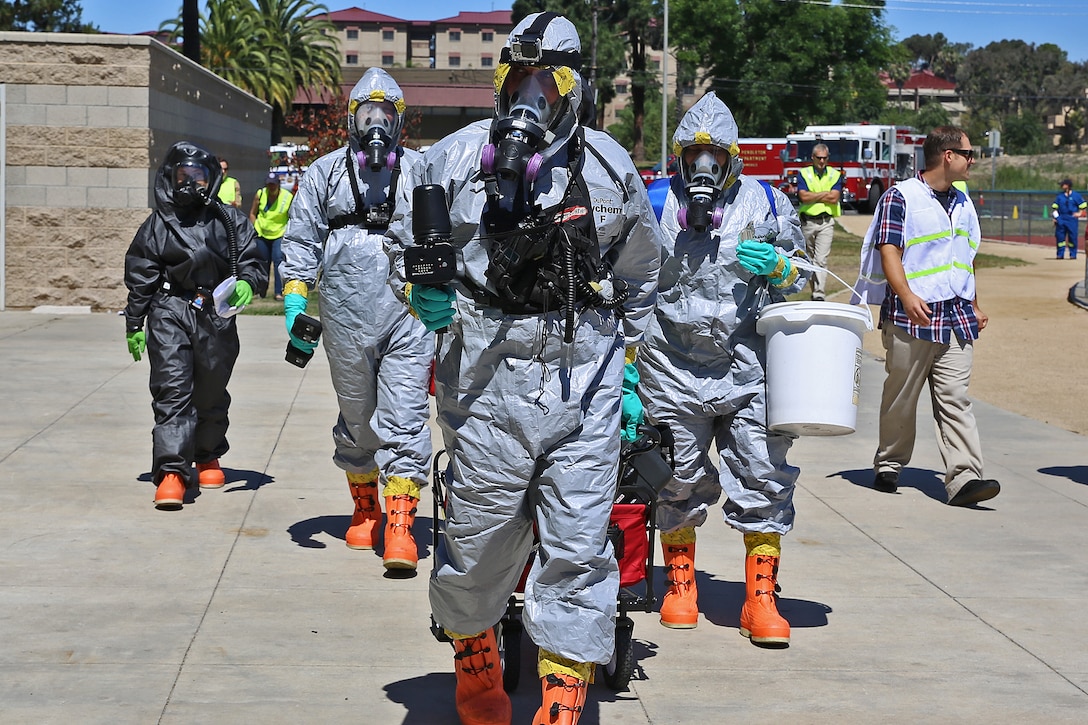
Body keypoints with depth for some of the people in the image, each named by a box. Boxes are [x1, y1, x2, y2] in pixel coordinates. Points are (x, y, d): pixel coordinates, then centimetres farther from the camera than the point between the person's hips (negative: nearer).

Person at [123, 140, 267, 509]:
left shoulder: (230, 221, 9)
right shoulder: (157, 225, 8)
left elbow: (252, 262, 8)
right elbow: (140, 278, 11)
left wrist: (247, 283, -16)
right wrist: (134, 326, 11)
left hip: (216, 315, 1)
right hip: (170, 312, -1)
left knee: (211, 393, 12)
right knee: (172, 389, -12)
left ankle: (208, 457, 35)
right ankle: (171, 470, -16)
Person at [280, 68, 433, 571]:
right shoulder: (326, 173, 10)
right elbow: (301, 240, 8)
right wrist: (294, 301, -3)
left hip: (410, 317, -1)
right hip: (346, 321, 2)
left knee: (404, 421, -9)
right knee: (356, 420, 13)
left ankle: (400, 525, -9)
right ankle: (364, 510, 29)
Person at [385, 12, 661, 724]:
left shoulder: (611, 168, 7)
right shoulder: (456, 158, 3)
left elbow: (639, 278, 17)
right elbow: (403, 245, 15)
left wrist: (627, 369, 13)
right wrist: (423, 292, -6)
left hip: (584, 374, 1)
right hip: (487, 371, 0)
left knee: (579, 544, -3)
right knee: (479, 532, 7)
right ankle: (476, 666, 35)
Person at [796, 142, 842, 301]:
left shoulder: (835, 175, 6)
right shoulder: (804, 173, 5)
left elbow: (834, 198, -8)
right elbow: (803, 196, -10)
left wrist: (813, 196, -7)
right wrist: (825, 194, -8)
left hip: (826, 223, -2)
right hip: (807, 221, 2)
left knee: (821, 260, -13)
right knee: (809, 260, 11)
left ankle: (820, 295, -19)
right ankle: (814, 290, 23)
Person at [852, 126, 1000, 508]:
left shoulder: (963, 203, 19)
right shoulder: (900, 197, -3)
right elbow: (888, 252, -12)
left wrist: (975, 306, 25)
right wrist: (907, 297, -25)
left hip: (957, 318, 5)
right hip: (911, 318, -5)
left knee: (954, 398, -4)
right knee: (901, 397, 5)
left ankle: (964, 478, -12)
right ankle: (888, 468, 20)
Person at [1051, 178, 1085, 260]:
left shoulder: (1075, 195, 1)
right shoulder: (1059, 195, 10)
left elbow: (1083, 204, 8)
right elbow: (1055, 207, 12)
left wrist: (1080, 213, 0)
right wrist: (1055, 217, 3)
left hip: (1072, 218, -3)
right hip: (1061, 219, 3)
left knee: (1072, 236, -3)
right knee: (1060, 236, -1)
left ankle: (1073, 254, 4)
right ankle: (1060, 254, 6)